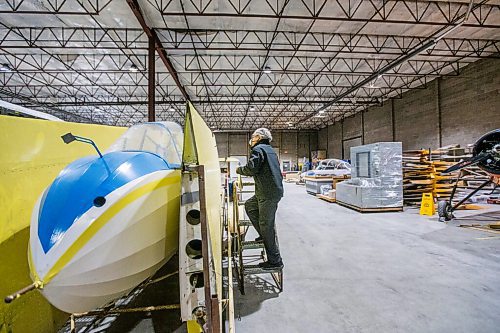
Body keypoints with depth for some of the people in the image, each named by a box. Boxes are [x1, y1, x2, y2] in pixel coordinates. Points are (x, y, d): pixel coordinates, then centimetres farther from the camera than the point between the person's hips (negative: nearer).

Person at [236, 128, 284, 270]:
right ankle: (264, 234, 25)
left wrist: (239, 170, 0)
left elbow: (251, 169, -20)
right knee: (249, 206, 23)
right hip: (274, 190, 10)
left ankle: (275, 261, 7)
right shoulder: (270, 150, 21)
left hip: (269, 194, -10)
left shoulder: (258, 149, -9)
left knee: (266, 226, -3)